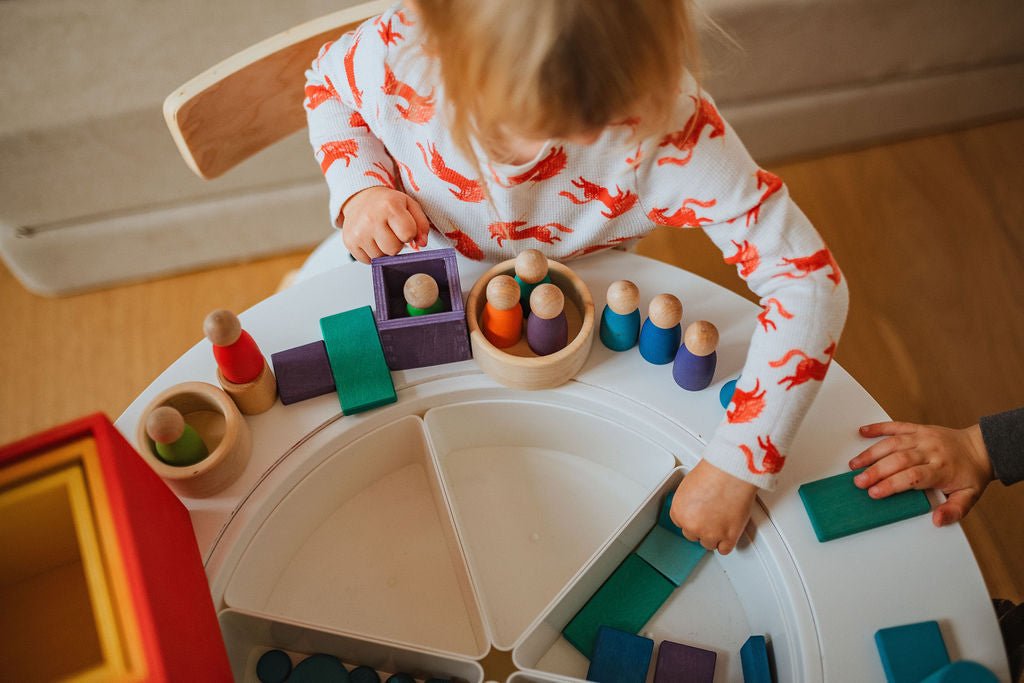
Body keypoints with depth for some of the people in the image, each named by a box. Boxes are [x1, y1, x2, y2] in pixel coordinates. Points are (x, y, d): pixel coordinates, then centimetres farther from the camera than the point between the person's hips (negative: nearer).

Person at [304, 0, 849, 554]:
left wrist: (737, 469, -39)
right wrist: (358, 188, -29)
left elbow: (808, 277, -37)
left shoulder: (667, 120, -42)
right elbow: (327, 82, -9)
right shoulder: (393, 52, -36)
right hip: (424, 254, 2)